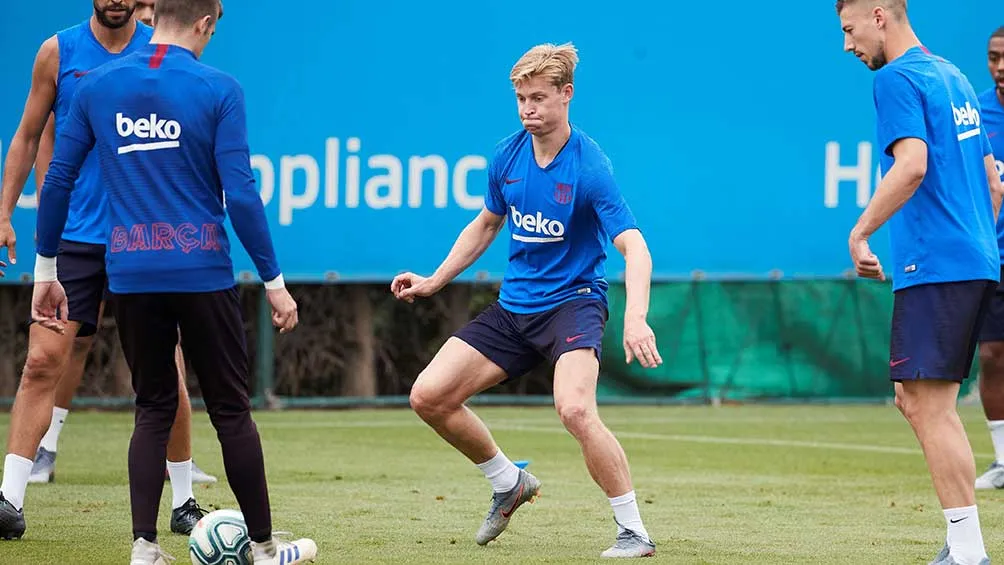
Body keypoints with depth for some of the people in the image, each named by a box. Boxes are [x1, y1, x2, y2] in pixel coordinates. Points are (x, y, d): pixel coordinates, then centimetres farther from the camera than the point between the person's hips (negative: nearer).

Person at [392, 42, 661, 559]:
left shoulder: (589, 166, -18)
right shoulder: (508, 156, 1)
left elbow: (634, 247, -25)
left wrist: (636, 317, -41)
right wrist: (434, 281, 16)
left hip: (572, 301, -7)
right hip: (513, 307, 7)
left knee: (574, 409, -32)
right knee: (428, 396, -1)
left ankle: (633, 532, -19)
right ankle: (509, 484, 22)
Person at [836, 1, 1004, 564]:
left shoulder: (897, 78, -8)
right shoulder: (952, 76, 20)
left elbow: (913, 164, -23)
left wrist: (859, 233, -16)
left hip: (935, 265, -9)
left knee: (932, 405, -7)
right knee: (914, 398, 14)